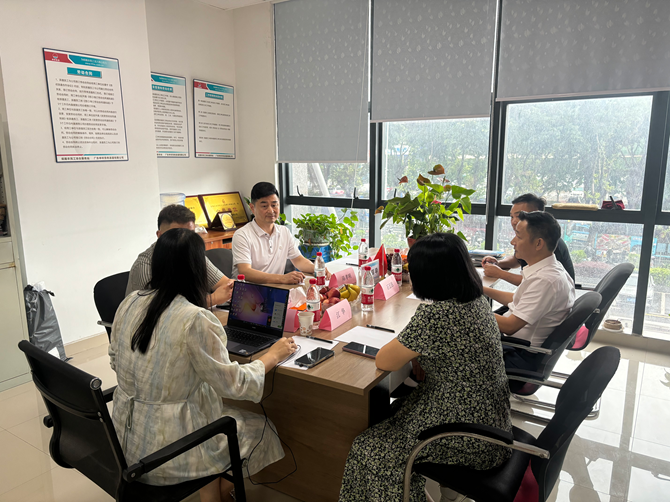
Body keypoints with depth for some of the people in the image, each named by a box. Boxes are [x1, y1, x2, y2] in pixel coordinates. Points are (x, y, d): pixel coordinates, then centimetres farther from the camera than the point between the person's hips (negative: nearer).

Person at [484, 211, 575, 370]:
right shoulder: (546, 269, 4)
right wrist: (482, 289, 13)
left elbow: (510, 326, -27)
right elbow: (517, 299, 18)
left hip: (521, 356, -9)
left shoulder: (546, 280, -27)